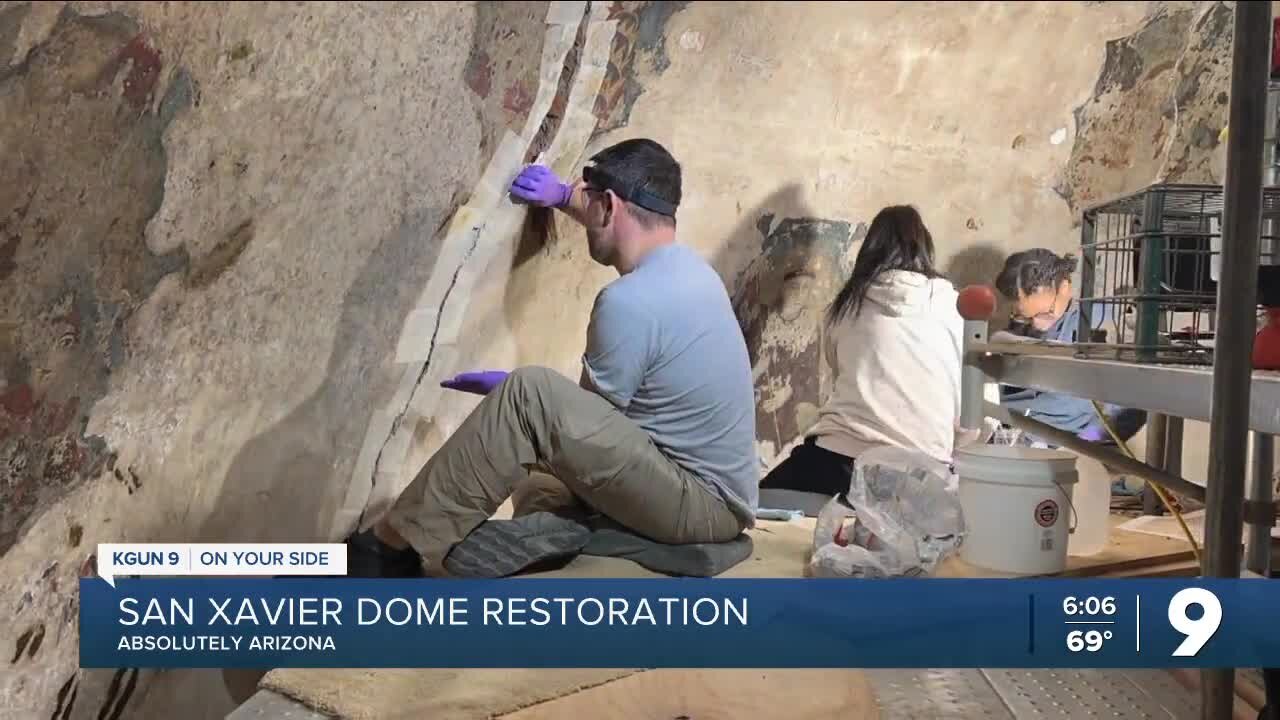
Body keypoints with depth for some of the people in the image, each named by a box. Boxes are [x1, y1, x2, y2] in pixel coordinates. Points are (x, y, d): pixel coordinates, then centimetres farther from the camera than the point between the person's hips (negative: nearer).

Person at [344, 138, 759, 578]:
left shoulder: (629, 300, -22)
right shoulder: (684, 264, 7)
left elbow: (588, 416, -10)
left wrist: (507, 393, 6)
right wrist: (563, 195, 22)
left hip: (699, 504, -10)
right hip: (716, 498, 10)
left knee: (529, 397, -20)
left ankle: (396, 547, -12)